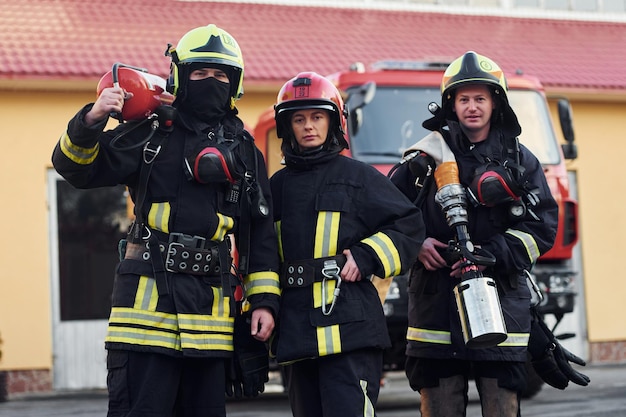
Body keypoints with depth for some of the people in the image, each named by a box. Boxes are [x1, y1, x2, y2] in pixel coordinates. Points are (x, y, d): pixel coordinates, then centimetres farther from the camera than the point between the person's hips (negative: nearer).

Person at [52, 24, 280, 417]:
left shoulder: (246, 151, 15)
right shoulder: (150, 134, 7)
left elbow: (263, 232, 15)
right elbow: (77, 168, 1)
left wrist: (264, 300, 8)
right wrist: (91, 121, -18)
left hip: (212, 307, 3)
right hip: (151, 295, -3)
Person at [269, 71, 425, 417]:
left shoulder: (358, 176, 5)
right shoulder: (278, 186, 17)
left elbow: (409, 225, 2)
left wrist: (366, 258, -10)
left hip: (349, 326, -5)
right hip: (296, 330, 5)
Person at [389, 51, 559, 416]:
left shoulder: (521, 161, 10)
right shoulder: (427, 157, 7)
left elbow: (543, 226, 2)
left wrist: (492, 255, -11)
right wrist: (415, 244, -6)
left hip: (502, 302, 1)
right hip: (436, 301, 0)